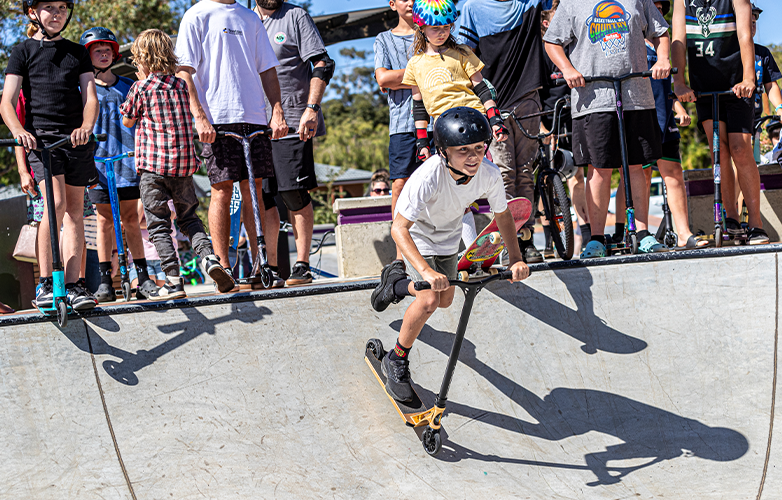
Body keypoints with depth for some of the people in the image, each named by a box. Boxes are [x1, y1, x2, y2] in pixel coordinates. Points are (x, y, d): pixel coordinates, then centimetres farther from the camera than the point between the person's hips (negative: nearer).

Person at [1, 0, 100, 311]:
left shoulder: (77, 52, 17)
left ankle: (73, 284, 5)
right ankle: (45, 283, -13)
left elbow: (90, 97, 8)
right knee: (56, 203, -20)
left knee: (75, 211, 2)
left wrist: (86, 127, -14)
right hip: (41, 137, -4)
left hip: (76, 137, 4)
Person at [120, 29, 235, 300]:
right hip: (184, 164, 4)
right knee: (189, 217, 17)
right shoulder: (181, 85, 8)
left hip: (153, 165, -4)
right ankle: (209, 256, -7)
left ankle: (173, 281, -6)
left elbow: (127, 121, 8)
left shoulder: (140, 88, -6)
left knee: (158, 225, 0)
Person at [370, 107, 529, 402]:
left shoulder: (489, 174, -27)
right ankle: (396, 362, 0)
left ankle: (396, 283, 45)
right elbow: (399, 229, -40)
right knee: (430, 300, -21)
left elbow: (502, 214, -7)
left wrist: (516, 258, -17)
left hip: (448, 237, 6)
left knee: (445, 301, 17)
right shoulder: (428, 176, -40)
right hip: (417, 234, -5)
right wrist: (426, 271, -51)